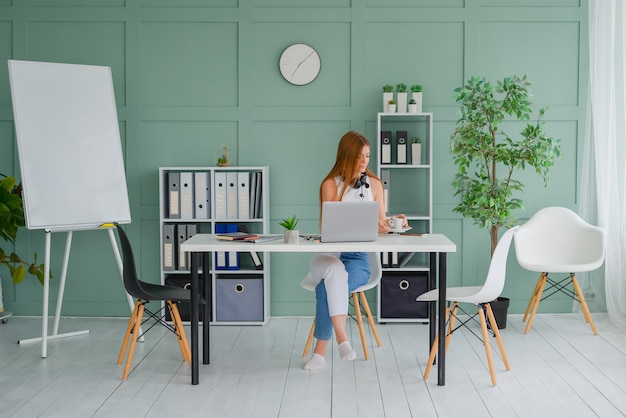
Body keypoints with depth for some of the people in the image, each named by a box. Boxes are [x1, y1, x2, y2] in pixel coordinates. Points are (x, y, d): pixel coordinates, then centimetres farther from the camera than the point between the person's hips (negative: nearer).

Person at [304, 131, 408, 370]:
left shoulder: (374, 184, 8)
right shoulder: (330, 184, 0)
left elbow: (380, 227, 8)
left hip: (359, 258, 1)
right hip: (329, 254, -1)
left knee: (327, 286, -31)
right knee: (335, 271, -38)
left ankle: (320, 350, -26)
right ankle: (341, 338, -41)